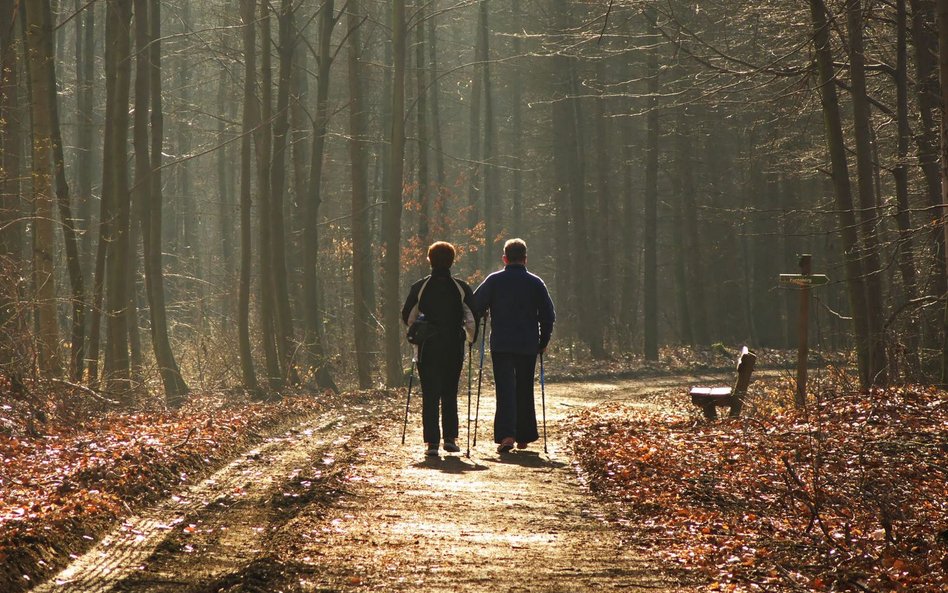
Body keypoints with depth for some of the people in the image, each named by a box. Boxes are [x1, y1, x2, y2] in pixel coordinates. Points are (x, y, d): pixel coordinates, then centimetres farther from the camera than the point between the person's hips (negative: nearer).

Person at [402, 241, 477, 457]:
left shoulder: (419, 288, -2)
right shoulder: (461, 288, -2)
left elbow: (407, 317, 2)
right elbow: (473, 318, -4)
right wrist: (471, 339, 13)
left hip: (427, 349, -1)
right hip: (454, 349, 1)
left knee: (430, 396, 2)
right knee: (450, 394, 15)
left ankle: (431, 442, -6)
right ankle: (450, 438, 12)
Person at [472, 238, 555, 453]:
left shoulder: (494, 280, -1)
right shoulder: (535, 283, 2)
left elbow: (475, 308, -1)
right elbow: (549, 315, 3)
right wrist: (543, 342, 13)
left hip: (500, 345, -1)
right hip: (528, 346, 1)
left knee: (505, 389, -4)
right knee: (525, 390, 13)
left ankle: (506, 435, -21)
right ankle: (524, 437, 18)